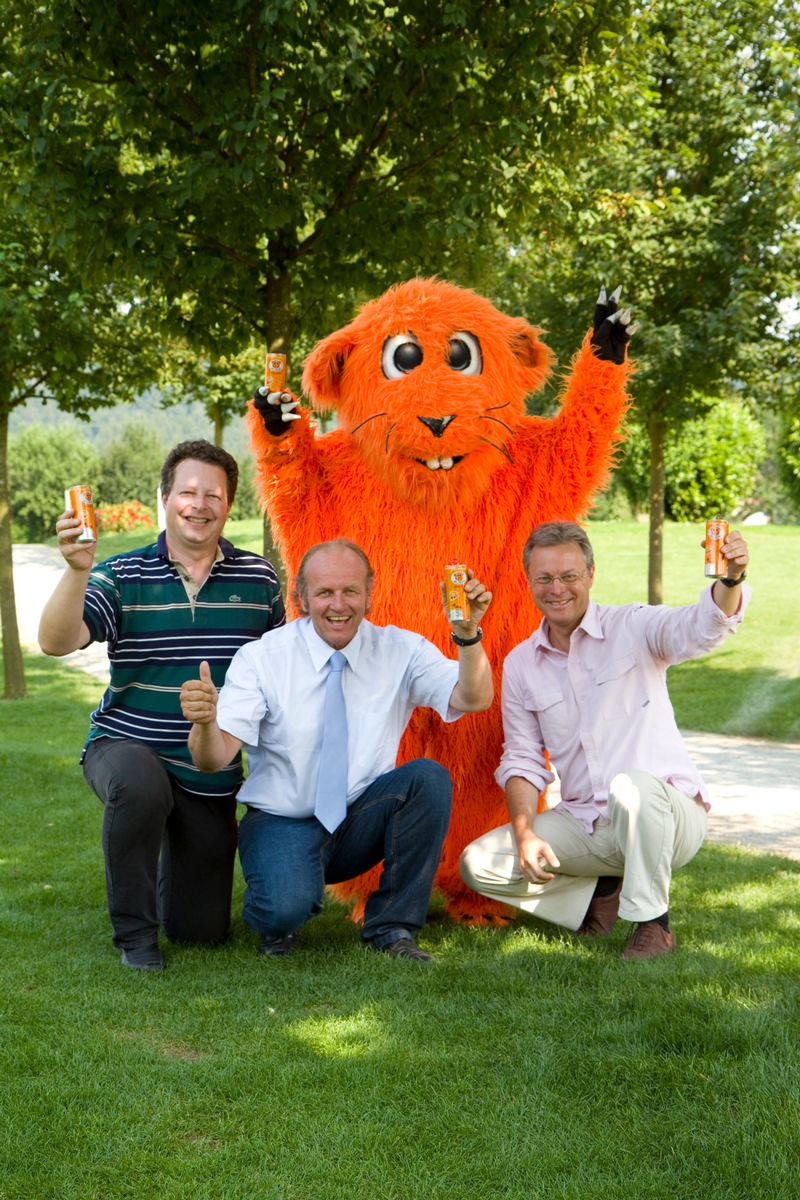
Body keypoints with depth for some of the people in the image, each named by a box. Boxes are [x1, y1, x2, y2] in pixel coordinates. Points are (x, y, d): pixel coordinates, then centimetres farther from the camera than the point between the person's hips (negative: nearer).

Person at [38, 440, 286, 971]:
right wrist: (78, 570, -36)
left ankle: (168, 865, 43)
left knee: (202, 929, 6)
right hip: (126, 746, -2)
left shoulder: (259, 579, 0)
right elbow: (56, 642, -20)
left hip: (214, 773, 3)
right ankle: (134, 932, -16)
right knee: (139, 784, -40)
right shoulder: (121, 577, -7)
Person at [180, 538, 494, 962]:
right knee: (287, 907, -34)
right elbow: (214, 759, -17)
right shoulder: (260, 659, -8)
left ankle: (392, 926, -9)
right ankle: (277, 918, 7)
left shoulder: (400, 650, -2)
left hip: (363, 823, 3)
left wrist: (467, 634, -35)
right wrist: (205, 723, -41)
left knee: (428, 777, -26)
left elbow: (474, 699, -17)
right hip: (282, 822, -3)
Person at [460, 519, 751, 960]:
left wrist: (731, 580, -49)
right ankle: (600, 890, 10)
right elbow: (523, 762, 10)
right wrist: (525, 835, -7)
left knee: (631, 786, -39)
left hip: (668, 815, -5)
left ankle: (653, 923, -17)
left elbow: (703, 627, -26)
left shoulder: (633, 629, -6)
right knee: (479, 864, -10)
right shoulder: (520, 665, 7)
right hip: (583, 822, 5)